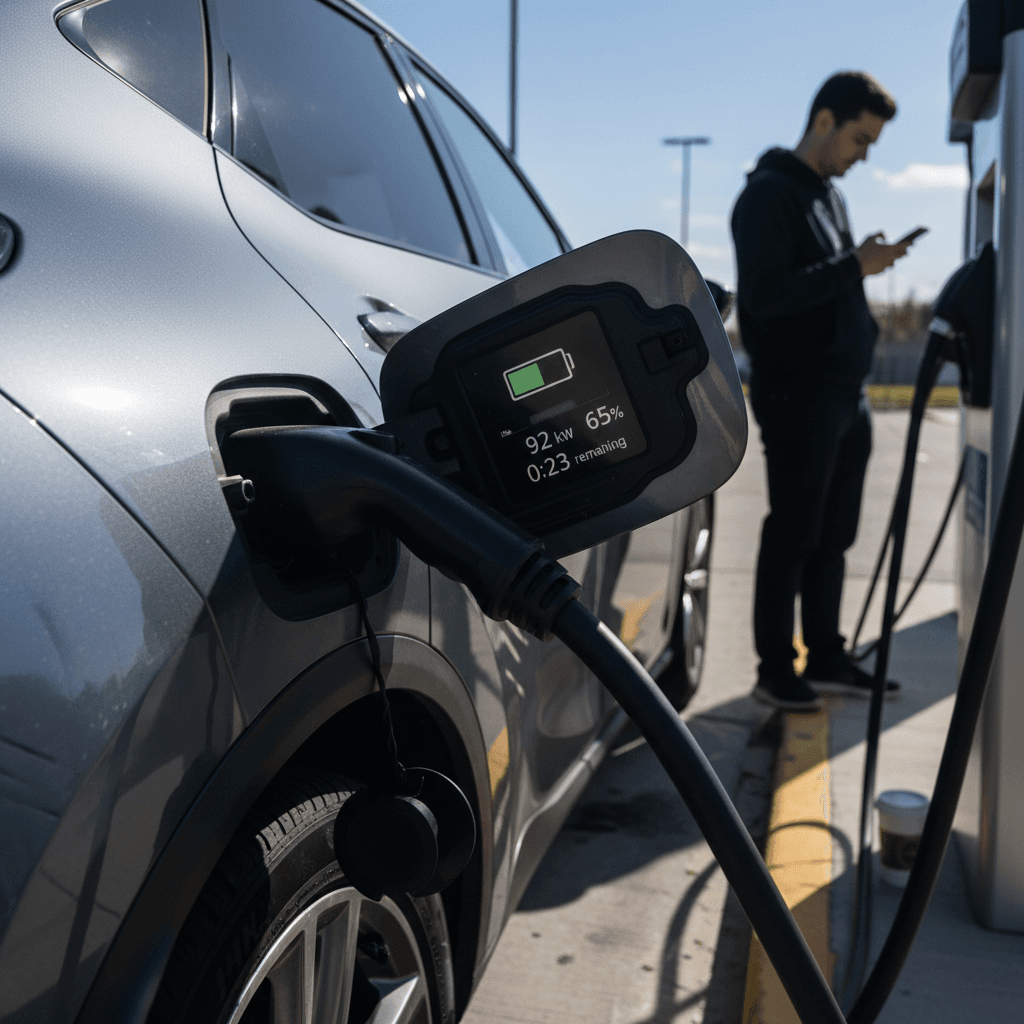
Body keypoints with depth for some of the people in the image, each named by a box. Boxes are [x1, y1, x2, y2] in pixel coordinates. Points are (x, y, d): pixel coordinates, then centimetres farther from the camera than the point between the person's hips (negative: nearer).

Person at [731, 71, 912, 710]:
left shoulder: (829, 194, 20)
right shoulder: (770, 194, -8)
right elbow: (764, 293, -20)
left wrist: (866, 263, 9)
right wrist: (854, 266, -18)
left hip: (847, 396, 9)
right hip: (797, 398, -9)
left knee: (833, 537, 12)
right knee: (793, 536, -4)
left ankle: (827, 659, 22)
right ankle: (776, 670, 7)